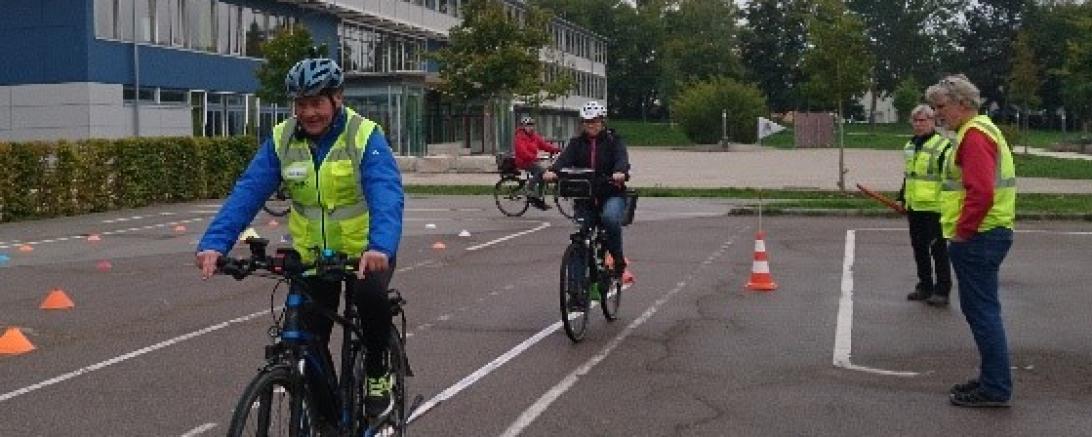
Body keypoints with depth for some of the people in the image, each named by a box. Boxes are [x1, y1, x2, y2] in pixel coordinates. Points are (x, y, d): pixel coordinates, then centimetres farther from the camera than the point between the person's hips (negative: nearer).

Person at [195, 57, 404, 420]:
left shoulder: (365, 136, -18)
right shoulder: (282, 139, -7)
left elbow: (387, 195, -32)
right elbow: (247, 193, -16)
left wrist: (380, 246, -51)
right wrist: (214, 243, -31)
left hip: (366, 252, -4)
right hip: (312, 255, 4)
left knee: (370, 296, -33)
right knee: (309, 343, 1)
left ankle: (378, 373, -4)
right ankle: (328, 418, 23)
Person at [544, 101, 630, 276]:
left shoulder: (613, 140, 3)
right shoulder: (577, 143, 8)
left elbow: (622, 158, -16)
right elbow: (565, 158, -10)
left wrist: (620, 172, -40)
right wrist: (552, 171, -33)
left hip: (612, 195, -3)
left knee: (610, 217, -32)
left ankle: (618, 259, -15)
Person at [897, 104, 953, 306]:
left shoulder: (943, 146, -11)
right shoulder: (910, 146, 14)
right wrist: (902, 197, 22)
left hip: (934, 208, -8)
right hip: (914, 207, 8)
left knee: (938, 250, 0)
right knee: (919, 249, 14)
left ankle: (942, 290, 8)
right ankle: (925, 286, 25)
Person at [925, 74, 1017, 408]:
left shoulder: (974, 135, -16)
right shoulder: (981, 129, 18)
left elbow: (980, 193, -26)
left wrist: (961, 233, -17)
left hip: (978, 239, -11)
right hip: (985, 236, 11)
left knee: (982, 311, -5)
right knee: (981, 309, 16)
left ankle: (996, 388, 1)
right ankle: (993, 379, 25)